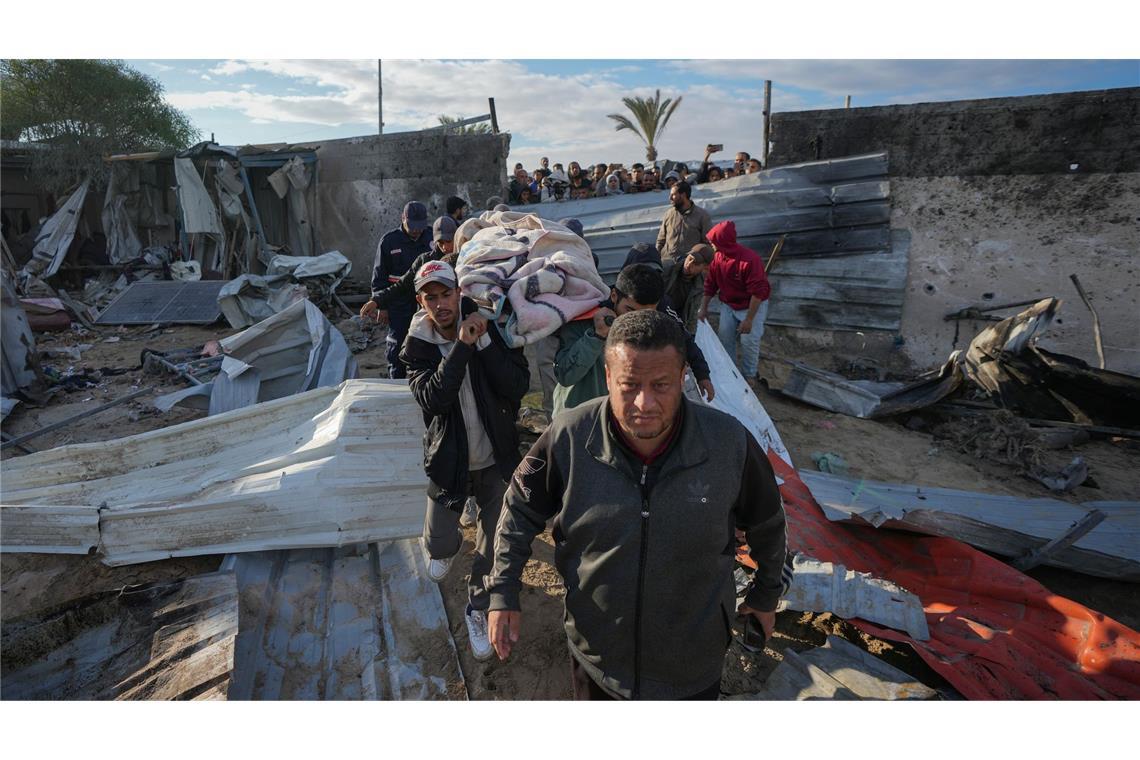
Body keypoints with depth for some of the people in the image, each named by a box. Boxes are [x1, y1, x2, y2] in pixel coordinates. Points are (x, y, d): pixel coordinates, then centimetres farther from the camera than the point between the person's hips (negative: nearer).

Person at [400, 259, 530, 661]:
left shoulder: (491, 329, -10)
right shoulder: (417, 347, -8)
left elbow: (518, 387, -20)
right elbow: (433, 399, -26)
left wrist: (484, 342, -28)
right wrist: (461, 347, -31)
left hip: (496, 459, 0)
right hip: (448, 459, 0)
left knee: (494, 545, 8)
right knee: (438, 543, 11)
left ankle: (478, 609, 35)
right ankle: (446, 548, 50)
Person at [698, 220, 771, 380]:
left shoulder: (750, 259, -30)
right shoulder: (716, 257, -11)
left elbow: (758, 292, -28)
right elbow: (710, 284, 1)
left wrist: (749, 319, -27)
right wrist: (703, 308, -1)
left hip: (752, 306, -5)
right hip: (728, 304, 6)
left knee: (749, 341, -9)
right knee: (724, 336, 2)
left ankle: (749, 376, 11)